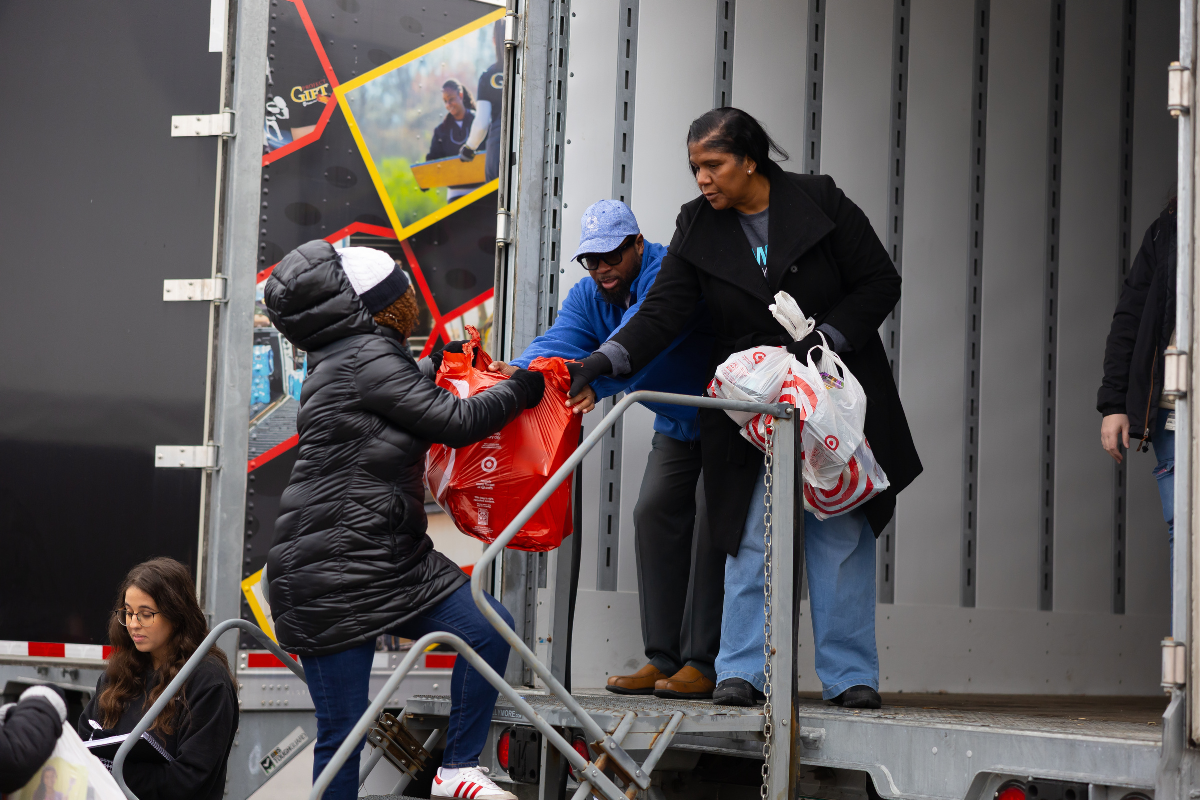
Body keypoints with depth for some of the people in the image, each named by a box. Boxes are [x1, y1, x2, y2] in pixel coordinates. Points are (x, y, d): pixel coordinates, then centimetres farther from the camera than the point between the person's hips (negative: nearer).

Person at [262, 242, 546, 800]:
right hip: (333, 578, -10)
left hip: (391, 561, 10)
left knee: (489, 629, -1)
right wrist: (519, 391, 1)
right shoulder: (366, 357, -15)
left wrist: (433, 367, 50)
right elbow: (455, 422, -14)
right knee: (342, 732, -4)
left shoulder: (344, 358, 15)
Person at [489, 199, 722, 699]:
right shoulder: (588, 296, -1)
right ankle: (663, 658, 2)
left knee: (712, 520, -15)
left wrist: (595, 382, -59)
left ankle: (703, 663, -15)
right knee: (654, 513, -1)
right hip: (677, 424, 8)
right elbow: (561, 339, -19)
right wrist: (520, 373, -40)